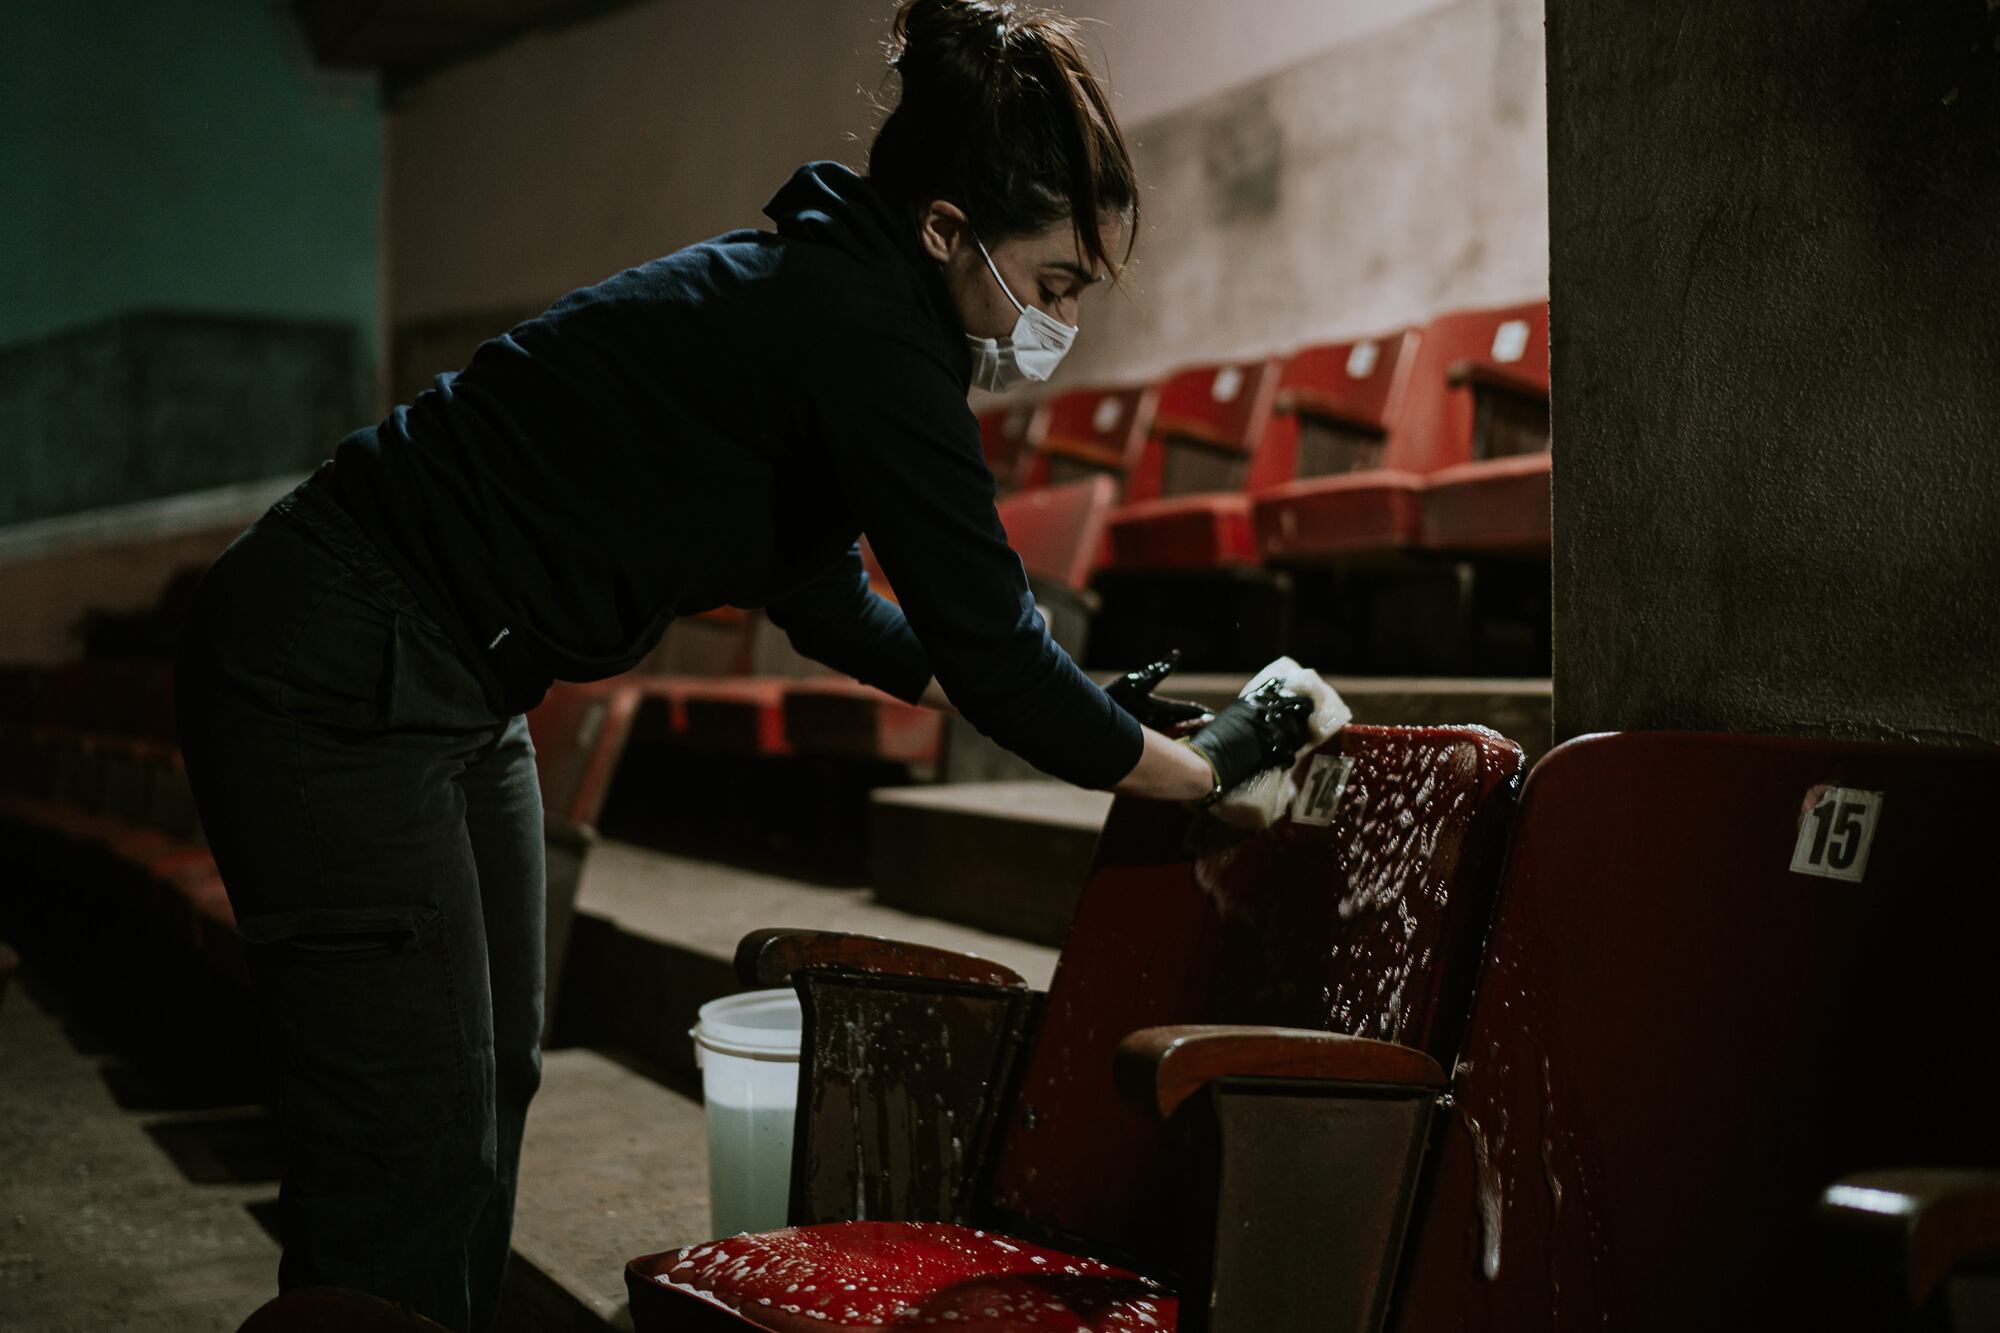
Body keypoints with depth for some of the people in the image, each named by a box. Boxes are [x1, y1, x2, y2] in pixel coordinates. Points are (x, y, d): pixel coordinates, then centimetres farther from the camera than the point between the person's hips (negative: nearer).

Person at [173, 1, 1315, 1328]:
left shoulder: (821, 288, 8)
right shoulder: (868, 329, -21)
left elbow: (826, 598, 19)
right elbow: (988, 645, -18)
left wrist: (1074, 710, 18)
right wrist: (1203, 764, -3)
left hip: (447, 687, 10)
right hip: (340, 681, -10)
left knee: (491, 1084, 17)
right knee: (416, 1155, -6)